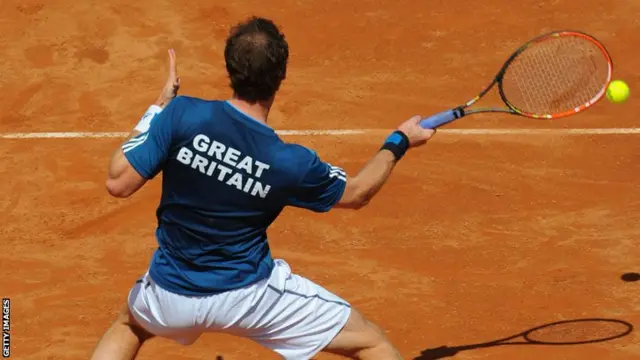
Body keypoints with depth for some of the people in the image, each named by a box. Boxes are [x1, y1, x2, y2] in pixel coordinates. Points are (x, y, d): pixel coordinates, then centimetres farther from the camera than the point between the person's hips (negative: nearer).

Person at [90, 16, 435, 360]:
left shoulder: (181, 114, -19)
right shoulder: (291, 163, -16)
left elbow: (118, 183, -13)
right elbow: (355, 193, 4)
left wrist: (158, 108, -2)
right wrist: (399, 142, 20)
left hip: (171, 296, 2)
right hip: (249, 294, -2)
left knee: (128, 324, 38)